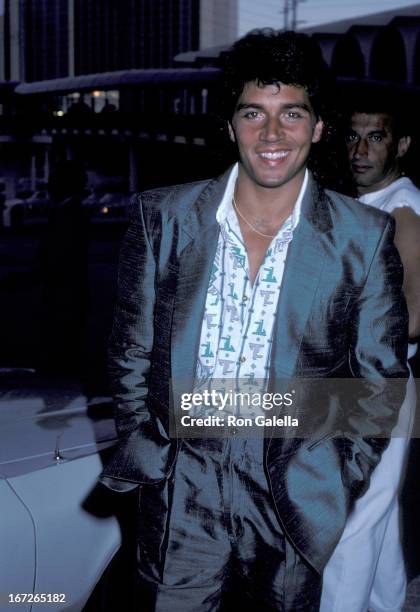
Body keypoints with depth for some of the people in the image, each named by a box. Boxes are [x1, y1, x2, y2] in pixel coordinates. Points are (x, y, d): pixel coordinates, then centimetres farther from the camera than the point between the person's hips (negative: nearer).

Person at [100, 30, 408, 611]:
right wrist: (145, 454, 1)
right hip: (179, 498, 1)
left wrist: (336, 482, -2)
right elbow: (131, 352, 5)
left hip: (295, 503, 0)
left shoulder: (364, 236, -6)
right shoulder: (163, 217, -3)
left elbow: (381, 380, 1)